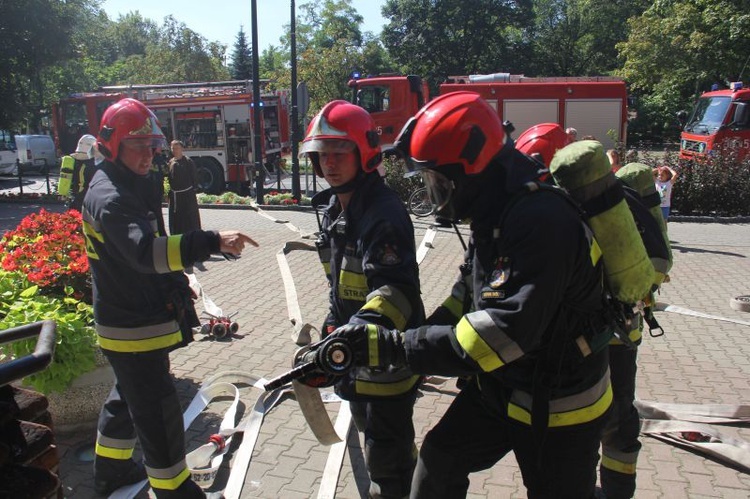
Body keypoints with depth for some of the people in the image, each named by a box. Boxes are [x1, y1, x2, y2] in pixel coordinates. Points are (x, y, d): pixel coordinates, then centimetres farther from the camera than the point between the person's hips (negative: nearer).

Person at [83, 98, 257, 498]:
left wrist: (177, 284, 26)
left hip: (144, 317, 11)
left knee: (130, 396, 26)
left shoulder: (136, 185, 10)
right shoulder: (110, 197, -23)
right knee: (157, 412, -1)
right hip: (131, 327, -11)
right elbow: (146, 251, -42)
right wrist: (213, 241, -53)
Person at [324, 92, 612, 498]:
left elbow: (502, 332, -37)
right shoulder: (494, 213, -1)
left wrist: (393, 346, -34)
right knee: (440, 457, 17)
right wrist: (421, 344, -4)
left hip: (558, 407, -8)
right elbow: (470, 290, 9)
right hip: (499, 387, 8)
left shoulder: (541, 222, -32)